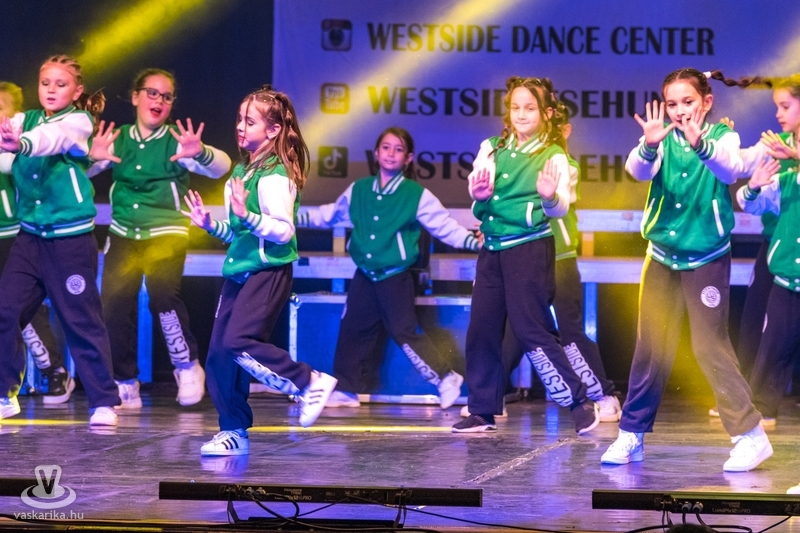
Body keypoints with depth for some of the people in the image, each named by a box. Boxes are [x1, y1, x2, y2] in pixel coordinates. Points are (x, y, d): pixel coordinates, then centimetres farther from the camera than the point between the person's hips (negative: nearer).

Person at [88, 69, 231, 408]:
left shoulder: (177, 142, -3)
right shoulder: (118, 140, 6)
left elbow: (221, 166, -17)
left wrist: (201, 153, -40)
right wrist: (93, 158, -23)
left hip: (166, 232, -3)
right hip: (123, 234, 3)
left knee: (163, 294, -28)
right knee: (114, 304, -12)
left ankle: (187, 366, -6)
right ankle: (125, 382, 8)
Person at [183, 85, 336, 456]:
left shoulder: (274, 176, -13)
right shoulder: (242, 171, 15)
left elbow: (283, 230, -21)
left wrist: (247, 216, -31)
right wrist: (211, 224, 10)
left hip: (268, 272, -9)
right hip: (238, 272, 9)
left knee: (238, 343, -23)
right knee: (218, 354, 5)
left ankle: (310, 383, -9)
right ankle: (233, 431, 14)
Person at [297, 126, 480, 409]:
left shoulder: (417, 195, -6)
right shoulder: (358, 190, 7)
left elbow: (445, 226, -7)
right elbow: (329, 215, 20)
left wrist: (473, 241, -20)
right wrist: (296, 218, 18)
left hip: (395, 278, -5)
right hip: (365, 276, 5)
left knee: (405, 332, -8)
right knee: (352, 330, 8)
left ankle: (446, 378, 3)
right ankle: (345, 389, 18)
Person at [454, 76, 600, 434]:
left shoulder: (553, 157, -5)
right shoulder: (492, 149, 10)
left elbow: (560, 208, -16)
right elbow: (475, 183, -2)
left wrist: (550, 197, -39)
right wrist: (480, 194, -25)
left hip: (529, 247, -5)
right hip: (492, 247, 5)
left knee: (530, 328, -10)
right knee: (481, 329, 5)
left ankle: (580, 403, -3)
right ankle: (482, 410, 15)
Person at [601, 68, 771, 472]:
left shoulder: (722, 138, -6)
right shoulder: (663, 141, 1)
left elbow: (731, 169, -28)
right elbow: (638, 170, -20)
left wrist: (701, 145, -49)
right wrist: (649, 147, -43)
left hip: (707, 259, -3)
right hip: (662, 256, 3)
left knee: (711, 345, -5)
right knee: (650, 348, 6)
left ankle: (750, 435, 1)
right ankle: (632, 434, 15)